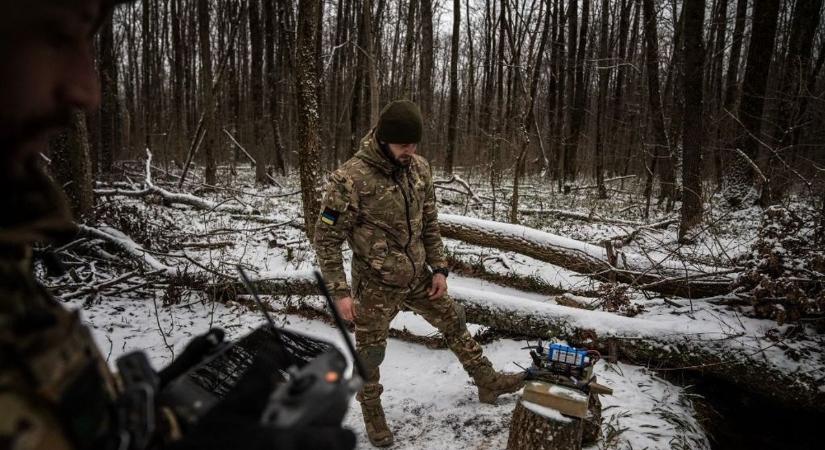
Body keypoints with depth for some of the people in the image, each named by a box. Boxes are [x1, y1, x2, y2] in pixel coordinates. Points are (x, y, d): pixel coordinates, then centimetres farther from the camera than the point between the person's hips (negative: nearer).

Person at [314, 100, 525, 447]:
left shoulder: (419, 168, -4)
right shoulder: (349, 179, -24)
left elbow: (429, 223, 6)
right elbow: (326, 239, -18)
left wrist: (439, 268, 3)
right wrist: (340, 291, -20)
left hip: (418, 277, 6)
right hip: (376, 285, -6)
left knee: (454, 323, 18)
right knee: (370, 353, 10)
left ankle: (487, 382, 39)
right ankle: (373, 415, 36)